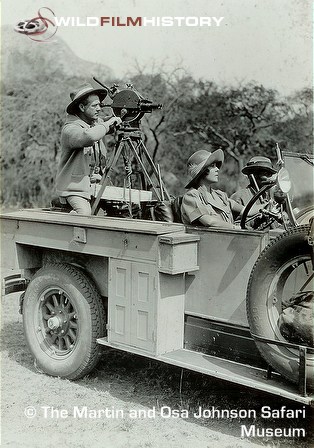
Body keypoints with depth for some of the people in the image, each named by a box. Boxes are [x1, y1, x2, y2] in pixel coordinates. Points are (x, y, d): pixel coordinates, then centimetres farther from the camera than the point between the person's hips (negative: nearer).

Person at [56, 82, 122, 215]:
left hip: (93, 184, 8)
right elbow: (88, 137, -38)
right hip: (73, 187, -8)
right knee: (84, 213, -26)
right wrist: (108, 124, -25)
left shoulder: (96, 123, 7)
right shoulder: (70, 129, -17)